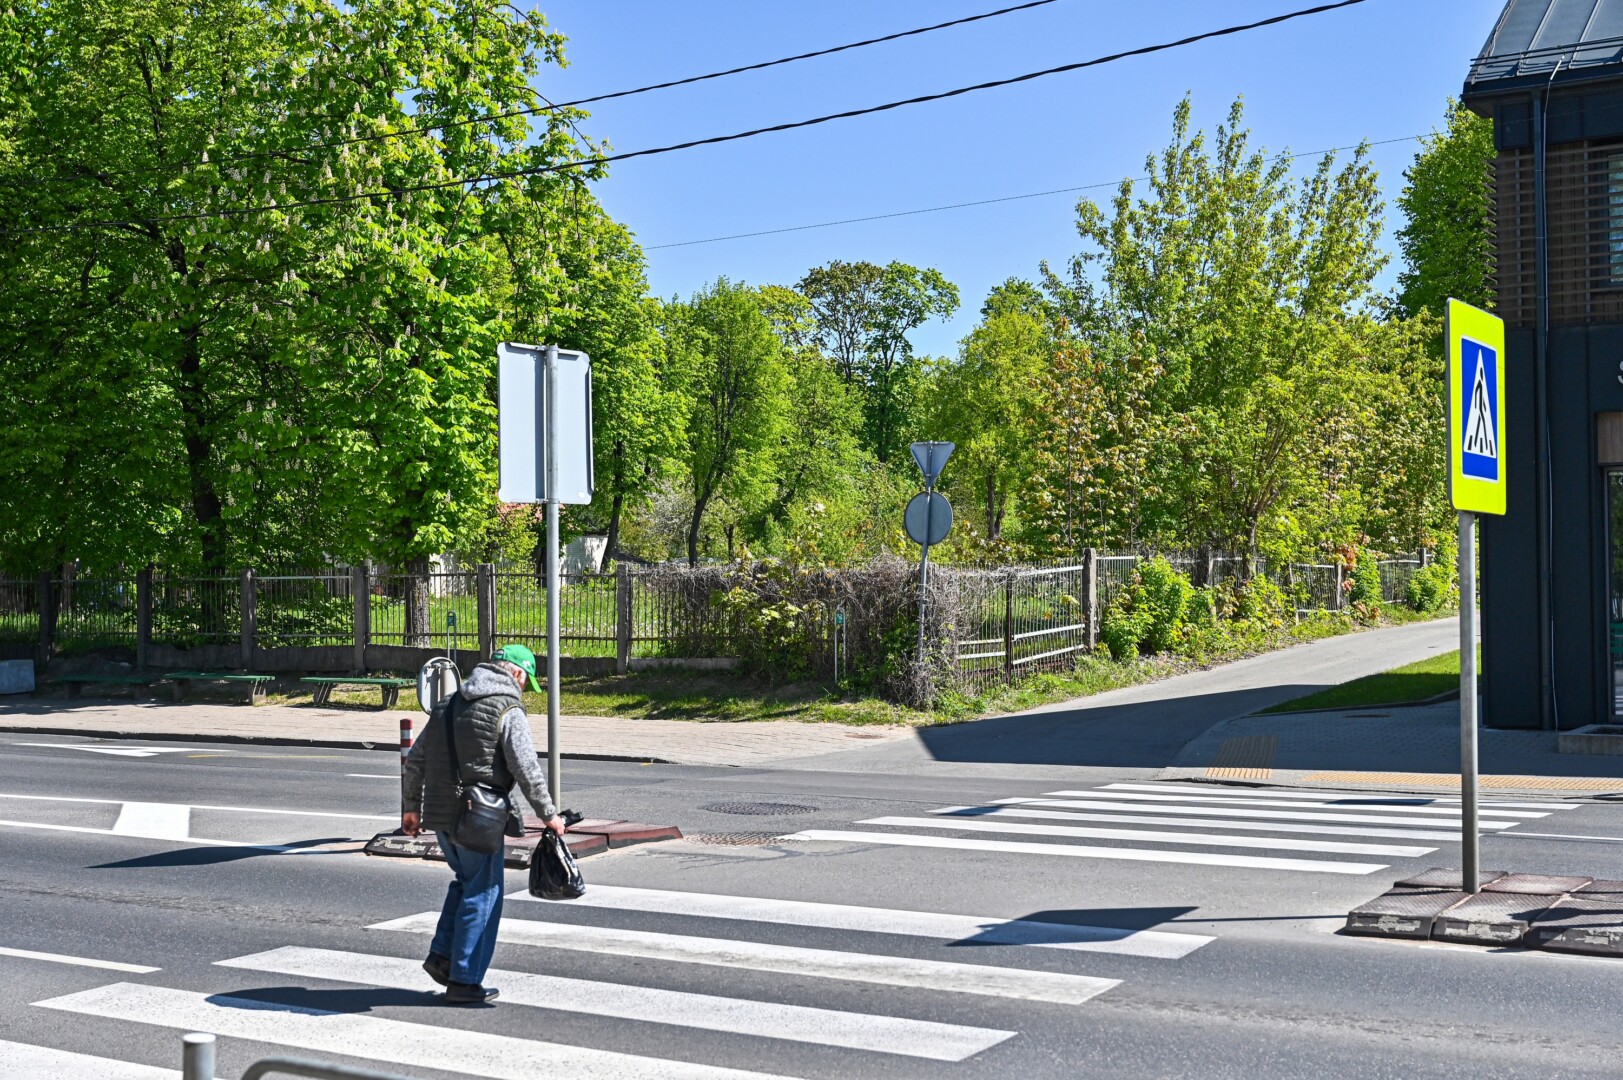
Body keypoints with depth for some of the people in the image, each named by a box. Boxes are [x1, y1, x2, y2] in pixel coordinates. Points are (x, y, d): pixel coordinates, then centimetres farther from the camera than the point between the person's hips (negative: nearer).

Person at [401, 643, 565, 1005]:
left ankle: (442, 955, 17)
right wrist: (549, 815, -7)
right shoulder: (508, 710, -9)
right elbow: (526, 769, -15)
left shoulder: (448, 704, 14)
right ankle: (464, 980, 5)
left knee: (465, 881, 24)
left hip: (440, 813, 7)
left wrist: (411, 807, 23)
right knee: (481, 893, 2)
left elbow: (414, 761, 16)